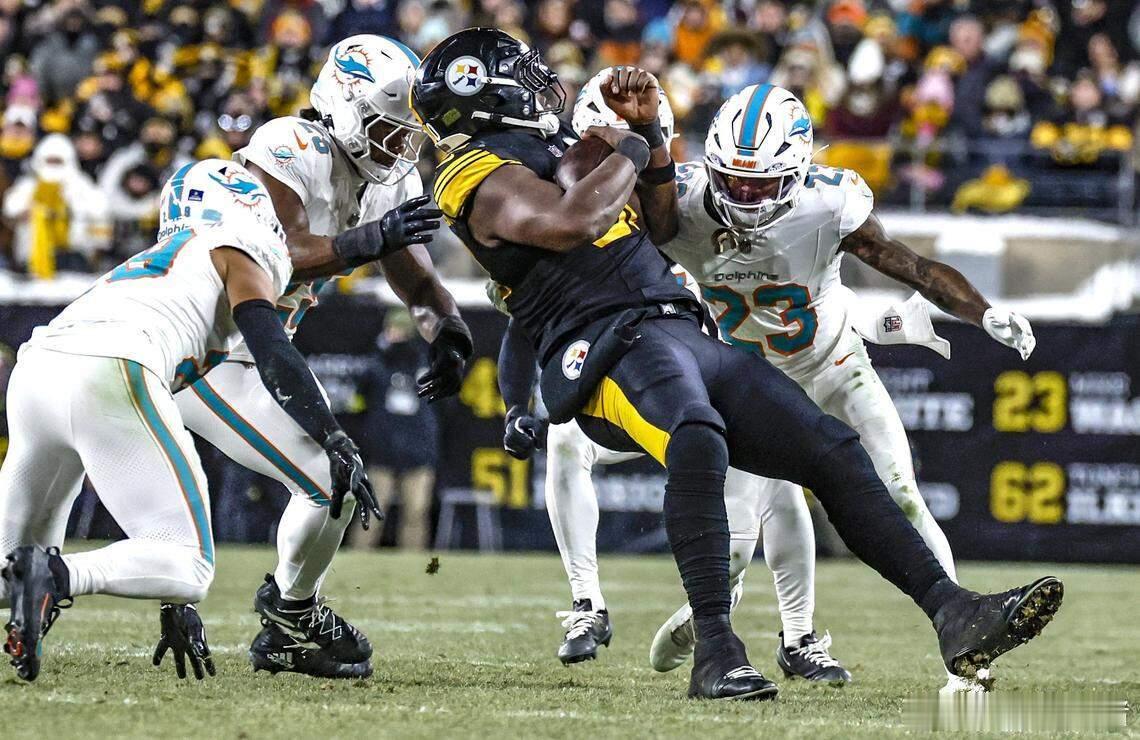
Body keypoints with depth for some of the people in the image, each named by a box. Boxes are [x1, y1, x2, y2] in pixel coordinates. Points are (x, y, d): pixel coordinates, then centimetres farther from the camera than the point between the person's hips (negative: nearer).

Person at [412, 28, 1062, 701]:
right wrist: (627, 153, -1)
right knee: (699, 442, -39)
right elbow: (572, 222, -20)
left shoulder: (554, 154, 28)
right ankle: (717, 652, -44)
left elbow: (658, 229, 37)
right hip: (612, 348, -9)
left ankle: (955, 615, -3)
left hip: (683, 337, 9)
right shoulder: (485, 176, -1)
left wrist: (650, 130, 24)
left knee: (833, 450, 0)